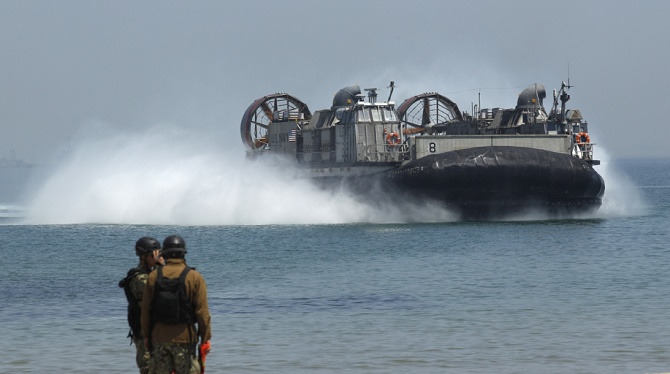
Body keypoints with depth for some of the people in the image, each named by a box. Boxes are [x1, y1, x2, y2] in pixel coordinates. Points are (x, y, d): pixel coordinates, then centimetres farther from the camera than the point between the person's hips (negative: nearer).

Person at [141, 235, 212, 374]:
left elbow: (145, 310, 5)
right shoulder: (194, 278, -7)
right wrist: (205, 338, -1)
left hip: (158, 338, 3)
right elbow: (202, 312, -8)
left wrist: (146, 335, 14)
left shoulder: (153, 277, 1)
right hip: (184, 338, -3)